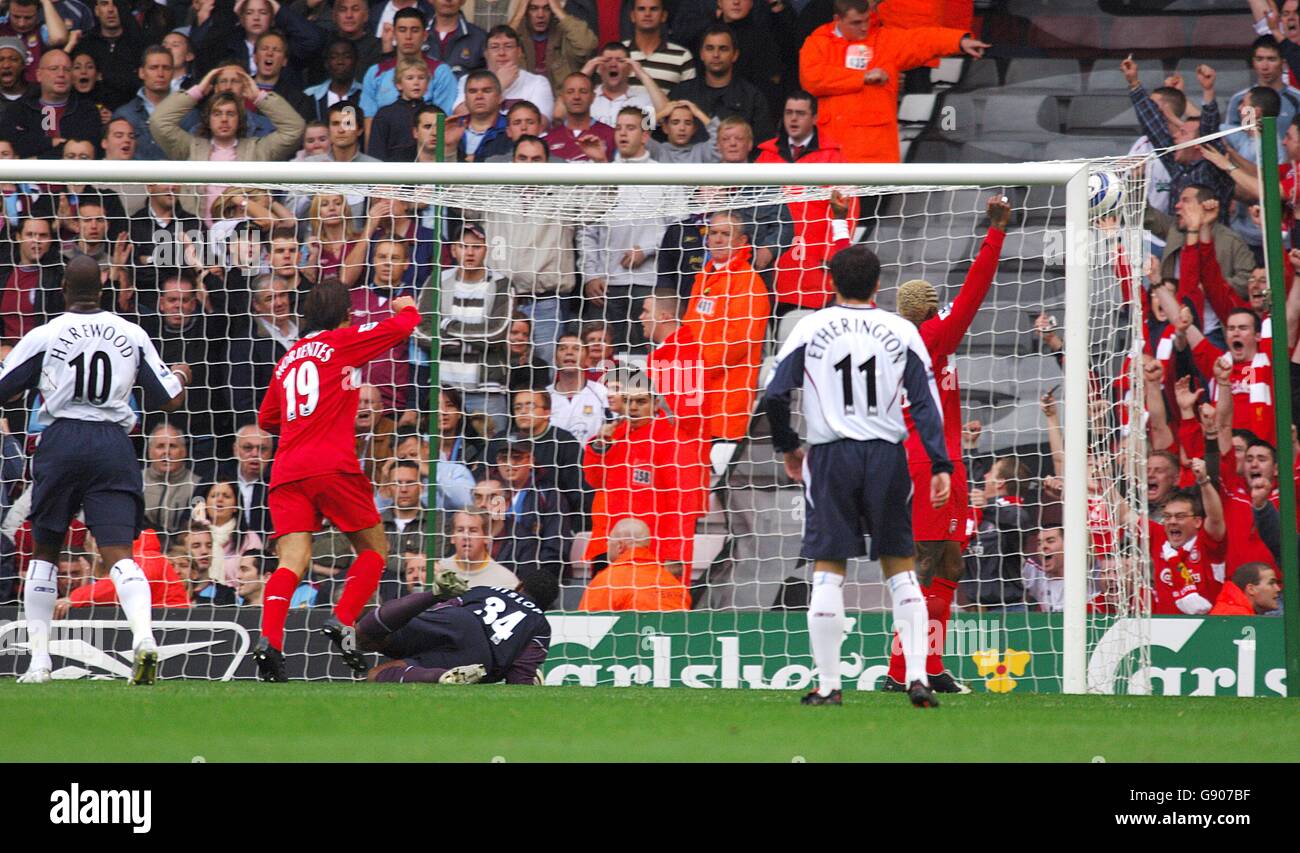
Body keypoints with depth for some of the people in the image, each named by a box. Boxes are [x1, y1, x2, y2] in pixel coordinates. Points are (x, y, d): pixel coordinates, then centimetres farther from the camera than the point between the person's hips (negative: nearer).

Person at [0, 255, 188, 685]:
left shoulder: (44, 336, -1)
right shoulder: (132, 335, 7)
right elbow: (169, 399, 12)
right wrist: (180, 376, 35)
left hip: (62, 442, -1)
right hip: (114, 447, 1)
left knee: (44, 552, 14)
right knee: (119, 554, -6)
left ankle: (39, 657, 10)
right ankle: (143, 636, -32)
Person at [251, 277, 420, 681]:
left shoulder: (289, 358, 23)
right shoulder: (341, 341, 5)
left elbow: (267, 419, 31)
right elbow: (400, 328, 3)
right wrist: (407, 309, 25)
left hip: (286, 472, 5)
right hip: (332, 466, -5)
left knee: (292, 560, -7)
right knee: (374, 548, 11)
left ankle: (270, 639, -28)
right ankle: (343, 622, -5)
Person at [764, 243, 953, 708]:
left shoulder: (810, 329, 2)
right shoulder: (901, 331, 5)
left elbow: (775, 395, -1)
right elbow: (925, 402, 0)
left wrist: (787, 447, 14)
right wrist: (940, 466, -1)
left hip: (830, 457, -1)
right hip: (887, 457, 1)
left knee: (827, 572, 3)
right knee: (901, 569, 9)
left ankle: (827, 686, 2)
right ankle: (917, 677, -1)